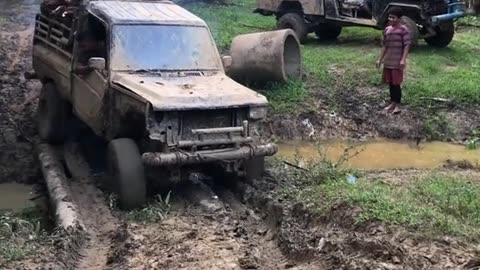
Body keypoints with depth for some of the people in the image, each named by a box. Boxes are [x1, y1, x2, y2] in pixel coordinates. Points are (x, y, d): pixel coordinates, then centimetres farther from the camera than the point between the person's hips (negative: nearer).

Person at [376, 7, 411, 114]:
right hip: (387, 61, 6)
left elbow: (407, 45, -12)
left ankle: (398, 105, 5)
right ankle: (392, 103, 22)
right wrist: (380, 59, 15)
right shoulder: (387, 29, 11)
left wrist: (403, 59, -19)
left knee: (396, 83, -3)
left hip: (397, 62, -6)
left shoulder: (403, 29, -8)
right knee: (390, 83, 12)